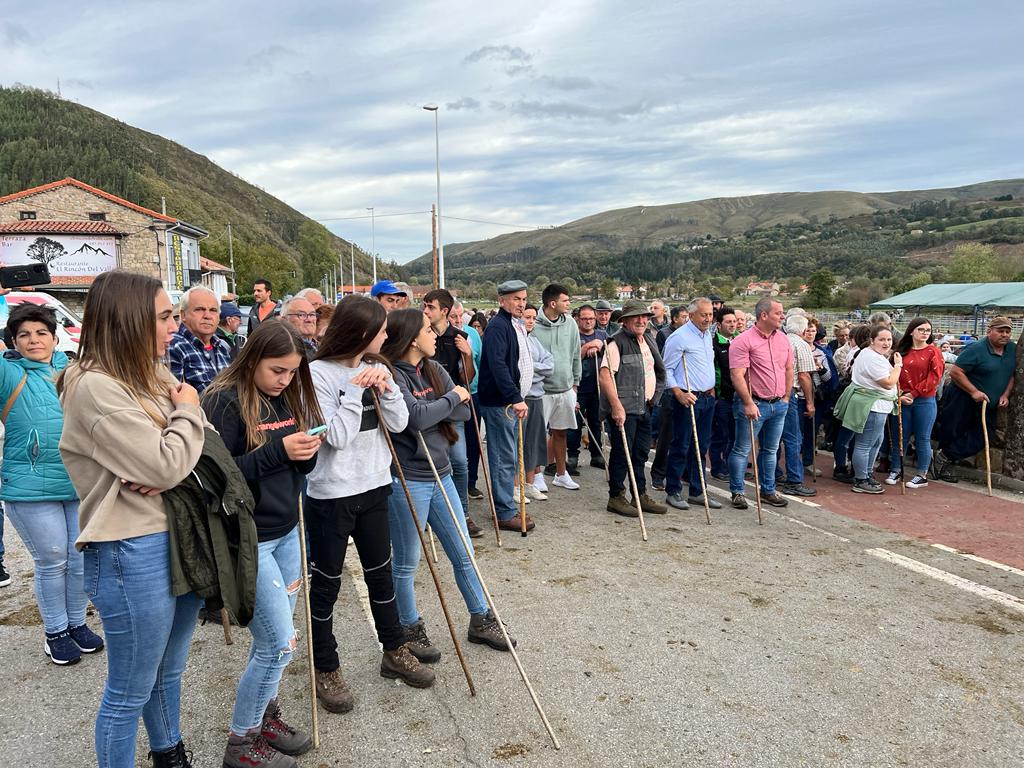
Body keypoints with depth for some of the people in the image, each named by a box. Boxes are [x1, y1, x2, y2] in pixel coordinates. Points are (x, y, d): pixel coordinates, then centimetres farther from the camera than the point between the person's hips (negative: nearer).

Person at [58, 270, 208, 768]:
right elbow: (165, 465, -23)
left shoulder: (155, 376, 7)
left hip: (181, 539, 8)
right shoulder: (94, 386, -18)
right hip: (132, 554, -8)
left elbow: (203, 447, 6)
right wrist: (187, 412, -6)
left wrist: (169, 474, -14)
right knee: (130, 692, 9)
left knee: (169, 672, 25)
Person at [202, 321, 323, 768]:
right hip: (247, 540, -7)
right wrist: (277, 451, -25)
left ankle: (264, 718, 36)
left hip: (286, 531, 7)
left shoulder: (287, 398, 7)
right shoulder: (225, 401, -14)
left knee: (271, 639, 15)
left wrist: (307, 452, -9)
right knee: (280, 643, -2)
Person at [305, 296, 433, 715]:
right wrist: (356, 390, -21)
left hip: (374, 487, 6)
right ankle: (326, 670, 25)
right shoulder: (319, 372, -14)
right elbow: (337, 436, -20)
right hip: (332, 493, -6)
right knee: (326, 582, 8)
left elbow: (399, 423, 0)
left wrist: (385, 386, -14)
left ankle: (395, 653, 35)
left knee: (381, 573, 18)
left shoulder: (376, 368, 5)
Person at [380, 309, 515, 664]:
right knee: (407, 563, 10)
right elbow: (416, 417, -29)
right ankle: (410, 630, 30)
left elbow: (463, 412, 0)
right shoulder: (391, 375, -16)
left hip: (440, 474, 7)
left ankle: (480, 620, 33)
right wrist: (452, 398, -13)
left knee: (463, 553, 16)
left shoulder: (435, 370, 7)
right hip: (407, 481, -7)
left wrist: (429, 408, -15)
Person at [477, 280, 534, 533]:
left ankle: (506, 508, 26)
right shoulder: (497, 326, -15)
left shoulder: (517, 325, 17)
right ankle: (505, 514, 5)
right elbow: (497, 365, -26)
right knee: (505, 458, -4)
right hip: (499, 402, -10)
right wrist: (516, 398, -30)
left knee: (506, 457, 16)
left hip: (511, 400, 10)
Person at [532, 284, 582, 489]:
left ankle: (561, 474, 28)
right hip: (541, 390, -5)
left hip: (566, 389, 5)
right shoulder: (533, 326, -12)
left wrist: (575, 384, 14)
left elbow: (576, 356, 13)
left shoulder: (570, 324, 4)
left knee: (560, 433, 16)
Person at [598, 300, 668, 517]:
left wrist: (653, 397, 20)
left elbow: (659, 371, 30)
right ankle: (616, 497, 10)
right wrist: (616, 406, -25)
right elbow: (605, 375, -21)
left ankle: (641, 495, 25)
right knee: (621, 453, -2)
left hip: (643, 408, 8)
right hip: (623, 408, -8)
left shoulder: (646, 342, 16)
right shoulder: (617, 342, -12)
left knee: (641, 453, 14)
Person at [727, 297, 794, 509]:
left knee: (771, 450, 15)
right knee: (742, 450, 1)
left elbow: (789, 370, 18)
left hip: (779, 405, 7)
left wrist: (786, 398, 13)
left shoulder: (783, 340, 9)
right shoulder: (743, 341, -13)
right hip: (754, 404, -7)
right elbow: (737, 375, -18)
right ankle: (737, 492, 12)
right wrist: (749, 404, -21)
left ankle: (768, 491, 26)